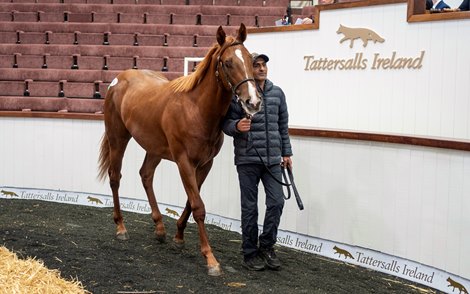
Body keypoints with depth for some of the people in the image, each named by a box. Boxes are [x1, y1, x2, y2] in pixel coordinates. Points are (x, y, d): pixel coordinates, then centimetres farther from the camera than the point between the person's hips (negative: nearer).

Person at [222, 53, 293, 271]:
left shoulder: (277, 93, 9)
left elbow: (283, 126, 14)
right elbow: (226, 123, -3)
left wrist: (286, 152, 12)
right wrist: (237, 126, -25)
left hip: (272, 158, 4)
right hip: (247, 159, -4)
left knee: (276, 202, 0)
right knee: (250, 208, 4)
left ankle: (267, 247, 19)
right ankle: (250, 253, 16)